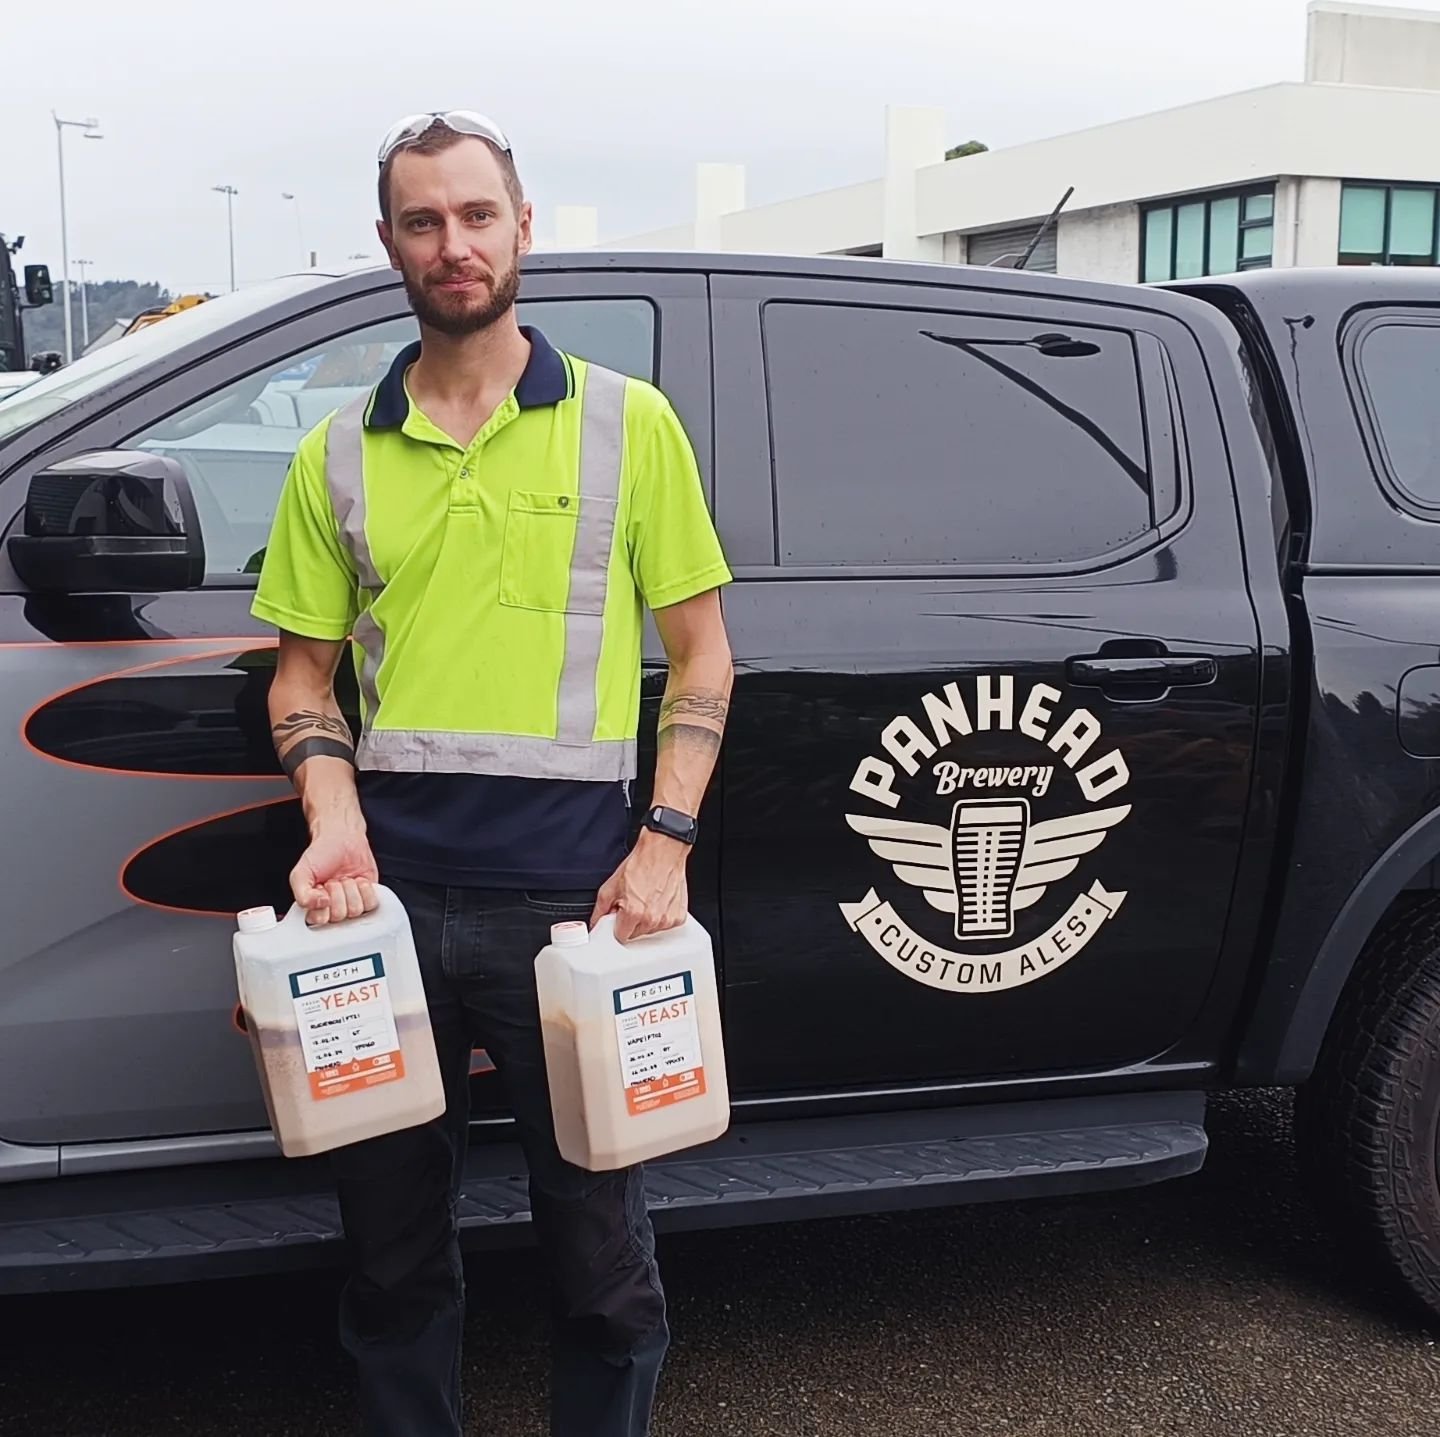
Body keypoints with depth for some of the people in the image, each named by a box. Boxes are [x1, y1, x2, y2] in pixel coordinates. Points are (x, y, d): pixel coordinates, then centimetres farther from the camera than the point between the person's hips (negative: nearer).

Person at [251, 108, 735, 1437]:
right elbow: (304, 672, 13)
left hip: (570, 890, -2)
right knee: (393, 1236, 16)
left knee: (599, 1234, 10)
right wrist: (334, 818, -6)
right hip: (387, 884, 3)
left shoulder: (626, 422, 3)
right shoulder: (340, 454, 9)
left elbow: (701, 648, 4)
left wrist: (666, 843, -7)